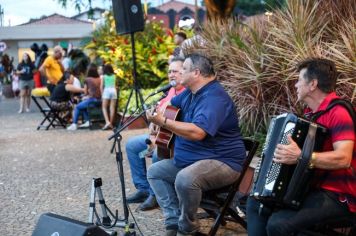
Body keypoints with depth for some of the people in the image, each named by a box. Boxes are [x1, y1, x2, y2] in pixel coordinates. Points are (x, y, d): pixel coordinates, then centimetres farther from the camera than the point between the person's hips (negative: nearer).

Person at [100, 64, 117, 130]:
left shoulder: (103, 76, 6)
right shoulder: (114, 76, 15)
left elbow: (101, 86, 1)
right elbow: (115, 85, 13)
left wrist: (102, 94, 8)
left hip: (106, 90, -3)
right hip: (113, 90, 3)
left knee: (104, 107, 0)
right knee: (112, 108, 3)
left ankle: (107, 122, -18)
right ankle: (111, 124, 3)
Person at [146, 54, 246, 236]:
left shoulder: (214, 97, -23)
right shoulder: (191, 92, 9)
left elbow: (197, 132, -36)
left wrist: (163, 122, -33)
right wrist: (156, 113, 6)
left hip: (222, 162, -11)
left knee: (185, 179, -36)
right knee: (155, 172, 10)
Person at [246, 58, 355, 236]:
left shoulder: (338, 113, -18)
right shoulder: (311, 112, 12)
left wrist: (300, 156, -39)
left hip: (337, 195, -10)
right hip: (311, 187, 10)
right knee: (255, 203, 12)